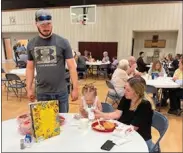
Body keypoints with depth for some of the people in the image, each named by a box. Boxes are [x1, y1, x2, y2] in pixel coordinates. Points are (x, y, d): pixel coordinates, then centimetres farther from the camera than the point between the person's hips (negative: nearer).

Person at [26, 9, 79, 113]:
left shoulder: (62, 42, -7)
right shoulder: (31, 44, 3)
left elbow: (72, 66, -7)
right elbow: (30, 68, 10)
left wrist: (75, 88, -8)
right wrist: (29, 88, 8)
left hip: (60, 92, -2)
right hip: (41, 93, 3)